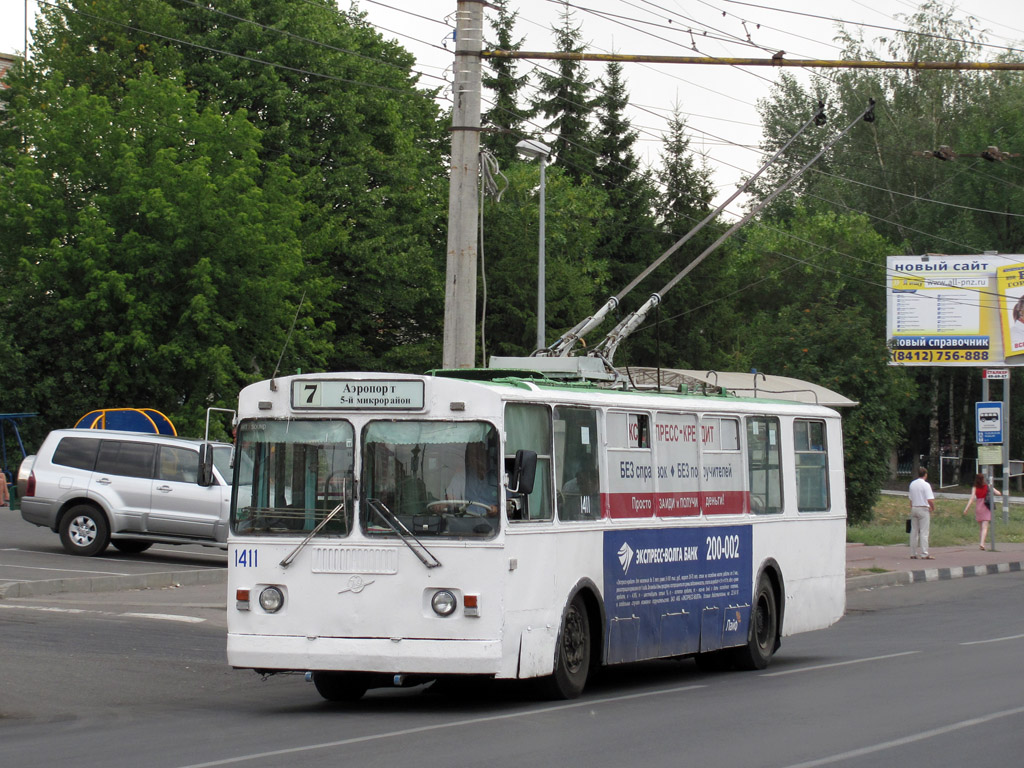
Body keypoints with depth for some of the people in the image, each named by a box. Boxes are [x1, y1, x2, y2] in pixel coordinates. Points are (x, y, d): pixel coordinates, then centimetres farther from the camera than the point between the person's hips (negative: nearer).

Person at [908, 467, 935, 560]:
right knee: (924, 532, -6)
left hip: (914, 508, 6)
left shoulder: (912, 484, 9)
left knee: (914, 531, 9)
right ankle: (924, 554, -10)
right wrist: (933, 508, -1)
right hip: (924, 509, -6)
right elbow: (930, 500, -17)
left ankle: (913, 554, 10)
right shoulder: (925, 485, -11)